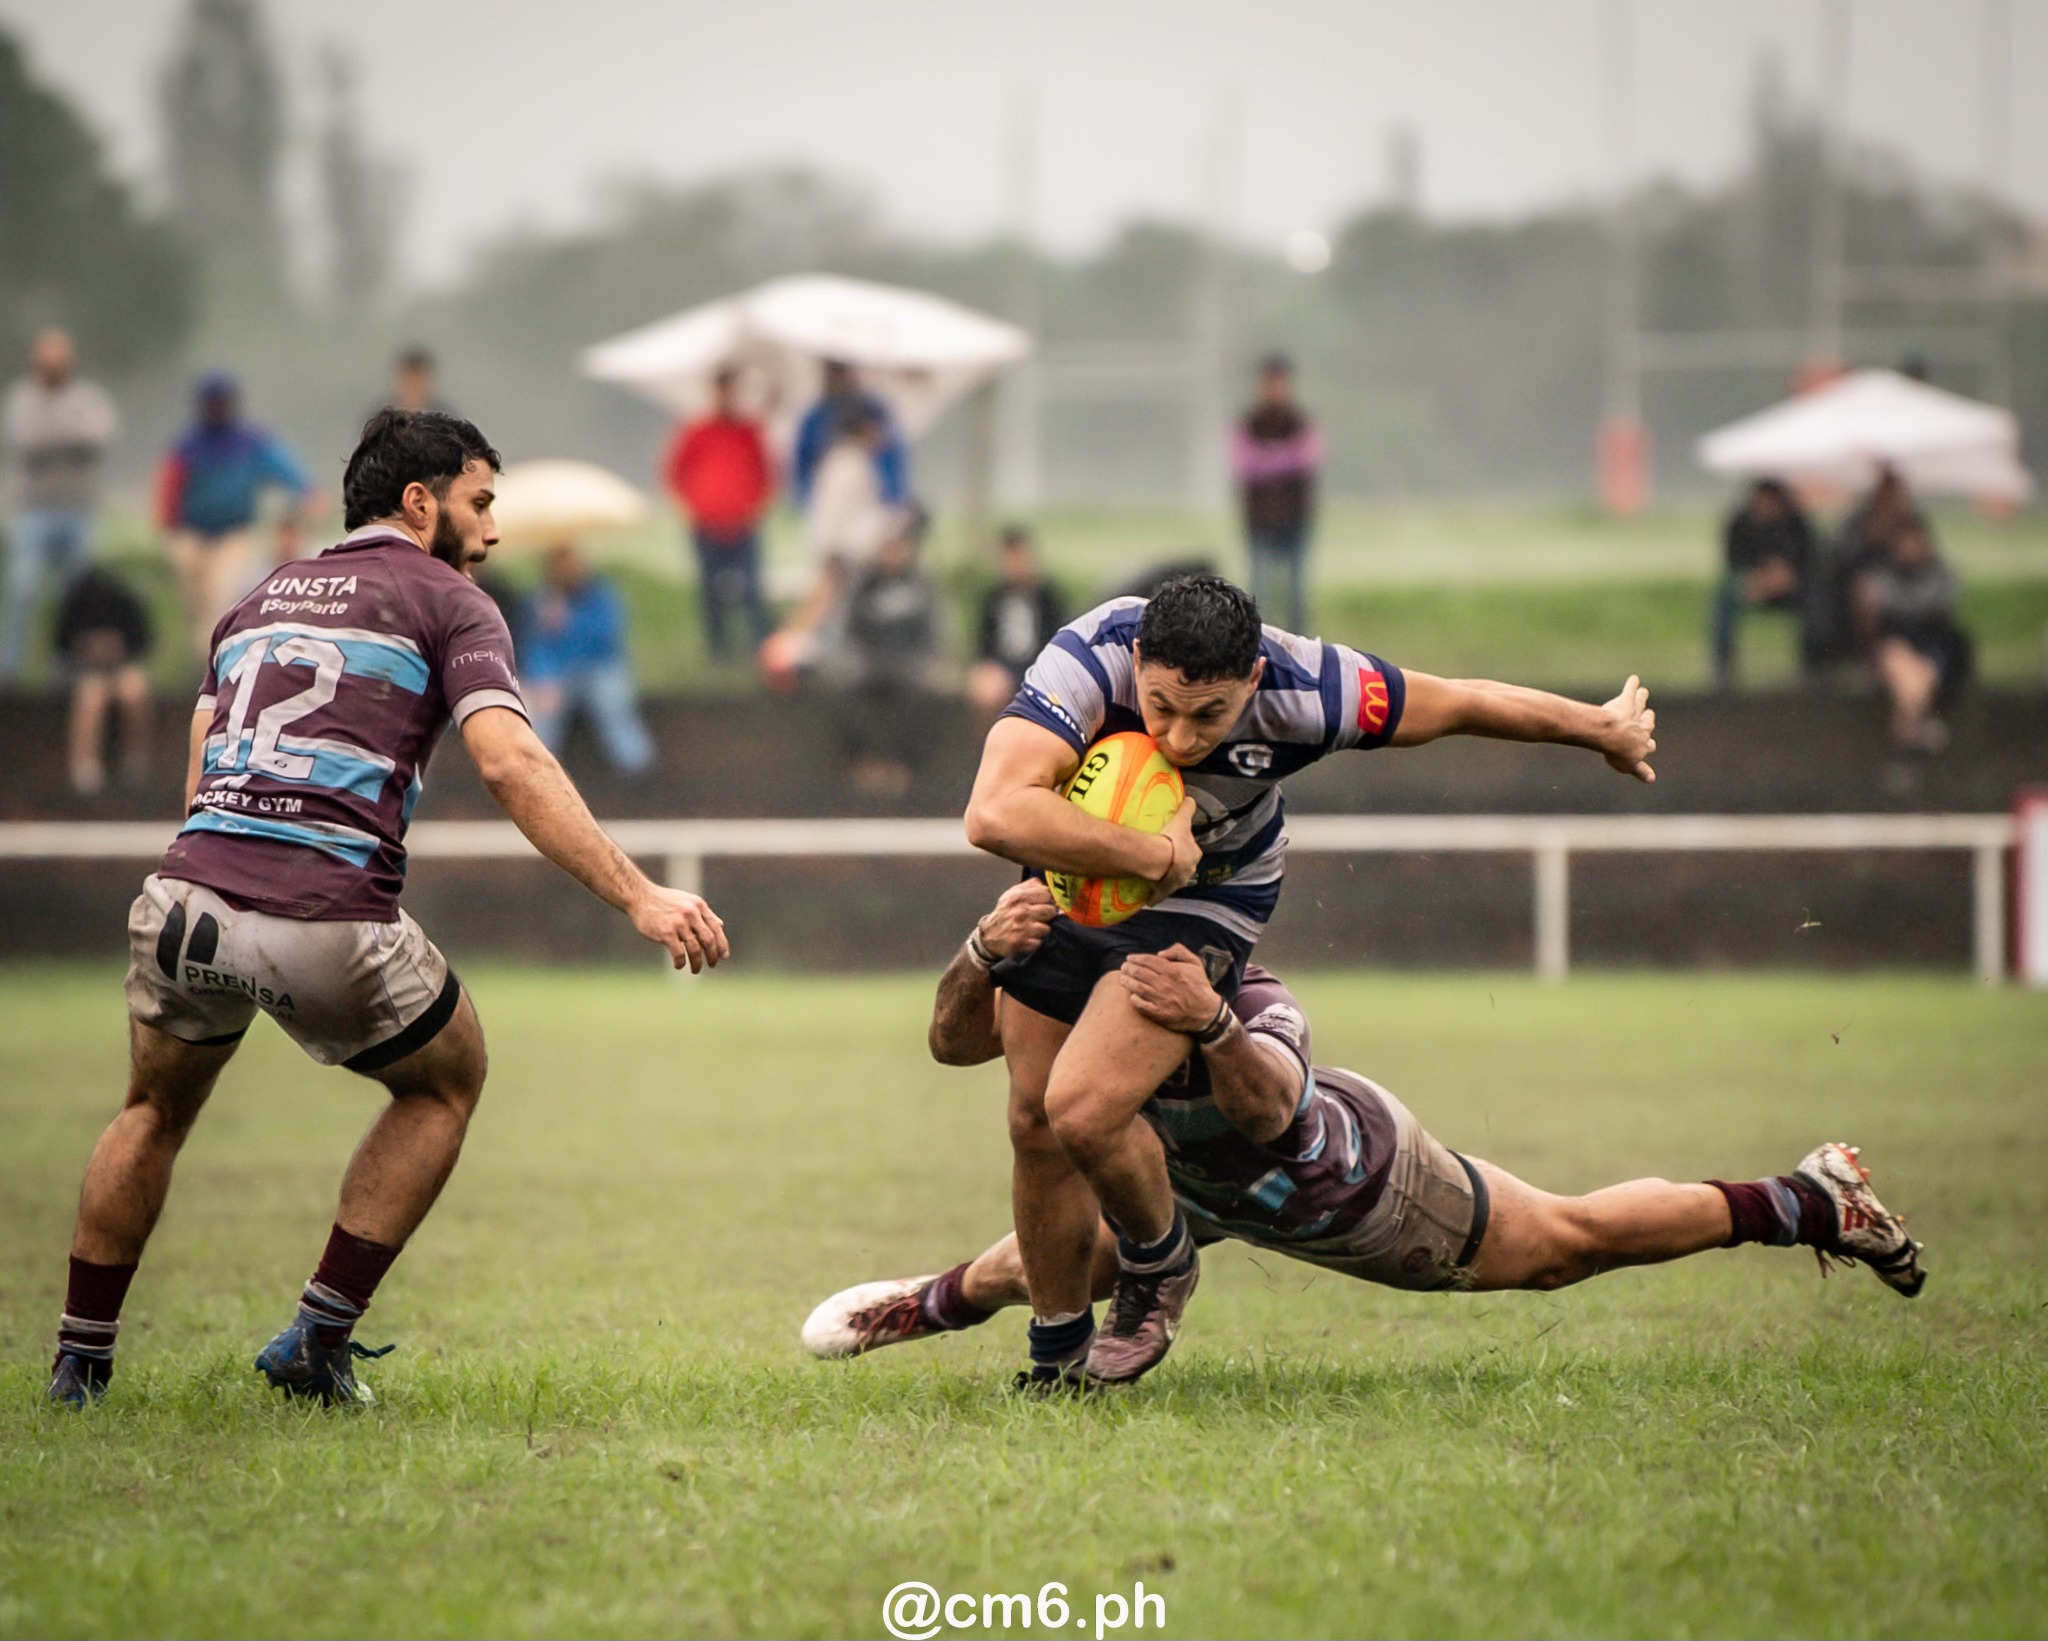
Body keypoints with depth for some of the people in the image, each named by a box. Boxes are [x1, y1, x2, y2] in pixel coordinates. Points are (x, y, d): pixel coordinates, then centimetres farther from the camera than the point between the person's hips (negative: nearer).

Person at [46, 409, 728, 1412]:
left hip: (187, 894, 5)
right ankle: (318, 1341, 18)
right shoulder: (446, 604, 8)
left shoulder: (256, 602, 25)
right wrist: (637, 897, -12)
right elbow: (511, 764, -8)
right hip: (332, 927, -5)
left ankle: (80, 1359, 30)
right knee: (445, 1084, 24)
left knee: (156, 1112, 31)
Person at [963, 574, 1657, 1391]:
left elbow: (1462, 704, -14)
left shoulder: (1302, 691, -32)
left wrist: (1604, 728, 1)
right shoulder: (1089, 660, -37)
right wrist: (1152, 853, -44)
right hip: (1072, 871, 2)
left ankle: (1161, 1262, 10)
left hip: (1204, 899, -2)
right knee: (1034, 1122, 4)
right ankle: (1060, 1356, 26)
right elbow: (995, 814, -49)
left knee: (1083, 1108, -21)